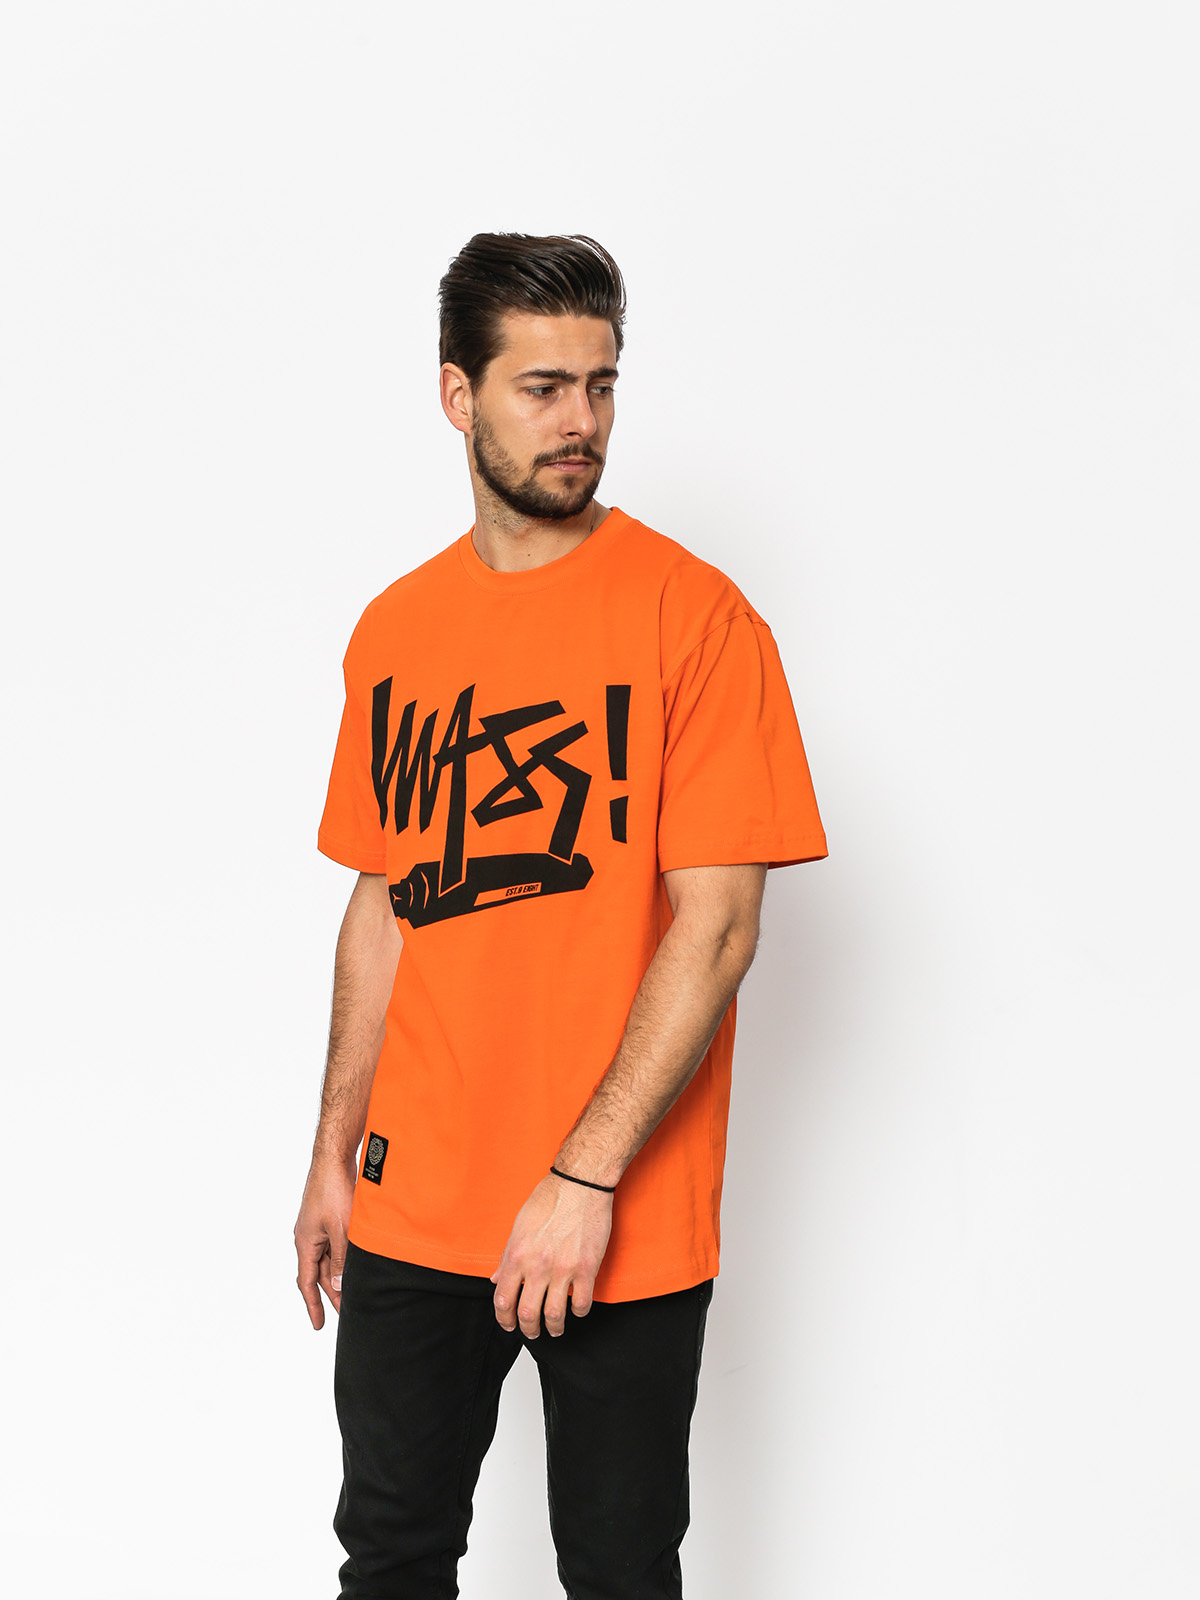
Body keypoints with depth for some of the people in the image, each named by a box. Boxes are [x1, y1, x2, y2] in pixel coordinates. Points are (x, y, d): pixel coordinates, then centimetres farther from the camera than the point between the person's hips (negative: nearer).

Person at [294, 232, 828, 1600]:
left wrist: (585, 1179, -18)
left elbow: (716, 924, -14)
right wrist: (334, 1154, 12)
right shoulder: (395, 631, 7)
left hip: (620, 1228, -4)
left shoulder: (692, 615, -9)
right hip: (413, 1206, 4)